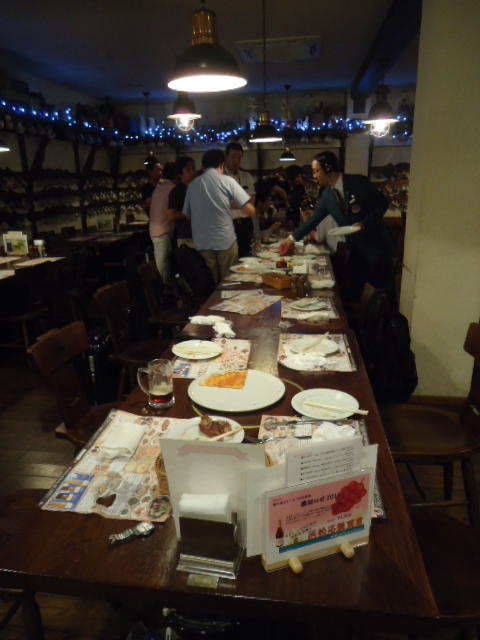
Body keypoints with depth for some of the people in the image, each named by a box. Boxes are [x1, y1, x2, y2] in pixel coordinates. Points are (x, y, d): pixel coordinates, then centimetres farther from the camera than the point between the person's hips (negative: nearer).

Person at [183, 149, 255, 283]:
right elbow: (250, 211, -5)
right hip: (226, 241, -2)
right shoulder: (227, 180, -3)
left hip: (202, 244, 3)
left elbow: (188, 215, 17)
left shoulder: (192, 185, 6)